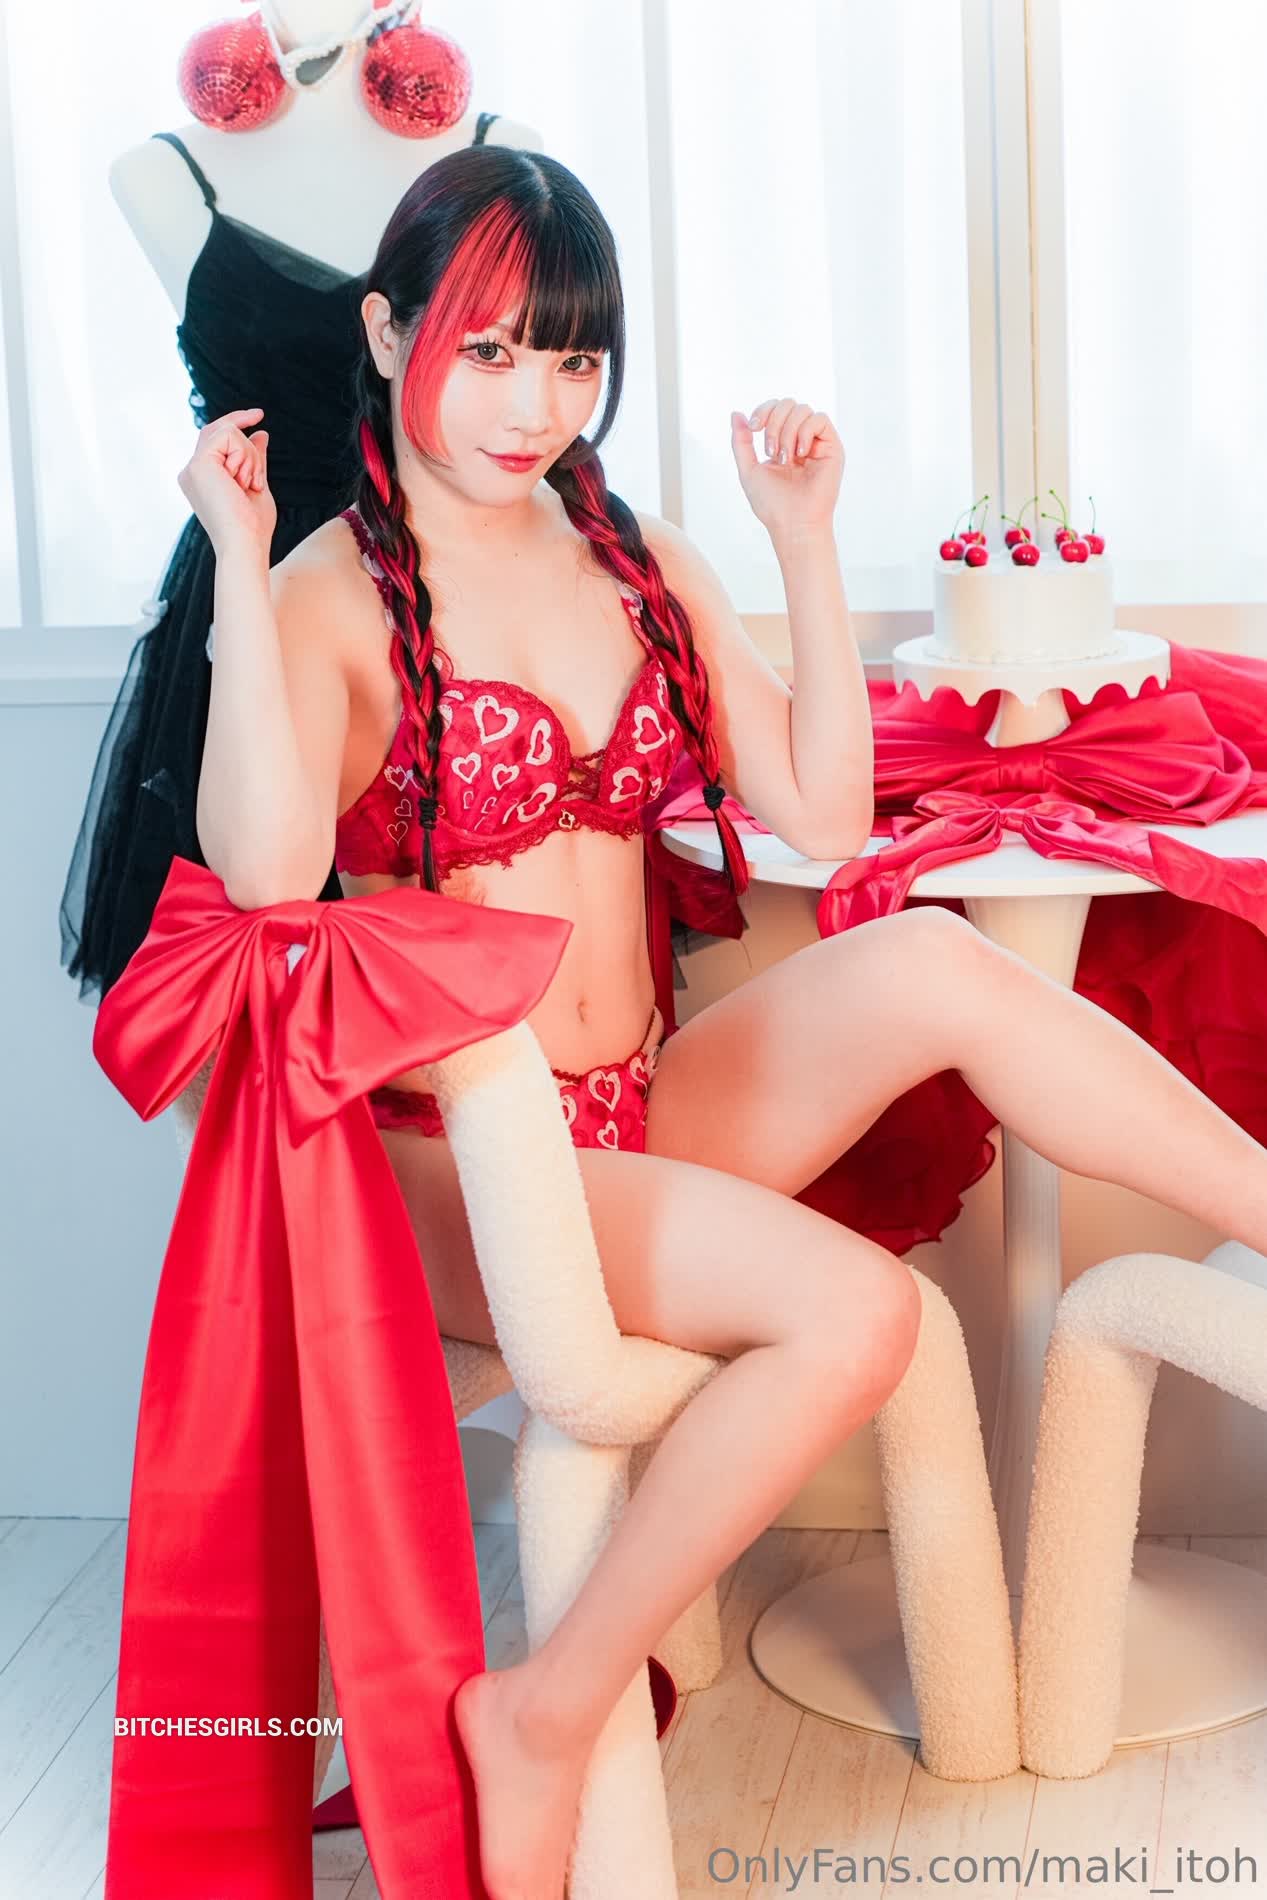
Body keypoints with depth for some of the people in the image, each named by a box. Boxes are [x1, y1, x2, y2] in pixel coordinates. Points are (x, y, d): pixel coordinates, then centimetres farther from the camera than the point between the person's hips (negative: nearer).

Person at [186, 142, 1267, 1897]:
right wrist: (238, 556, -24)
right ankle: (549, 1716, -13)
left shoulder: (640, 566, 10)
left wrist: (805, 542, 0)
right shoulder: (334, 598, -8)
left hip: (642, 1123, 5)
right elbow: (269, 873, -27)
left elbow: (823, 813, 3)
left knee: (928, 963, -22)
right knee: (854, 1305, -27)